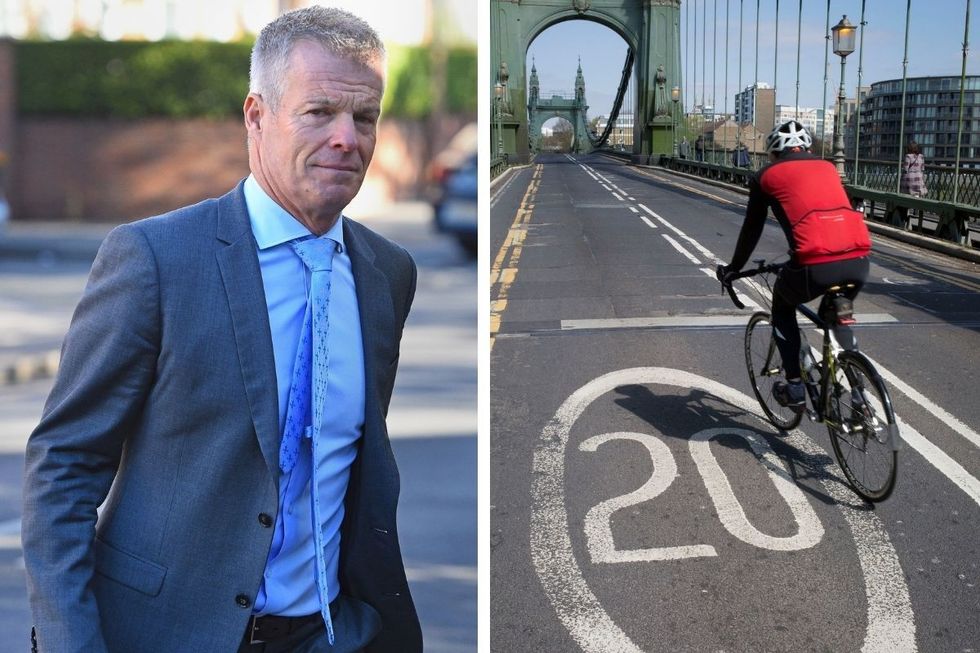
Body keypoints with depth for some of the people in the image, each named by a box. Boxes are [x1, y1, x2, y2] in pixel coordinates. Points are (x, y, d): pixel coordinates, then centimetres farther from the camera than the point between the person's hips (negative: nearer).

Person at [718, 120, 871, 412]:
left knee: (782, 305, 28)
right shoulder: (827, 167, 27)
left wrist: (733, 268, 40)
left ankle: (794, 388, 23)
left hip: (815, 266, -3)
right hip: (858, 262, 4)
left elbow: (751, 229, 24)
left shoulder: (767, 176, 17)